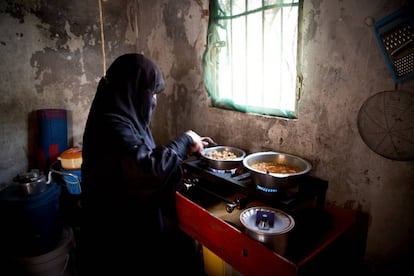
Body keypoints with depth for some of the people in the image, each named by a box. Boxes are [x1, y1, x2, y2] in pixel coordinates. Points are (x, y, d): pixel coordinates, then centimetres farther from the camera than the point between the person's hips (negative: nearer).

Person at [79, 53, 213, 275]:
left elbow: (147, 157, 13)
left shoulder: (123, 117, 5)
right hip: (119, 230, -9)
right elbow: (150, 169, -35)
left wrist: (188, 147, 6)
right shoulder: (111, 125, -26)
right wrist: (184, 141, -20)